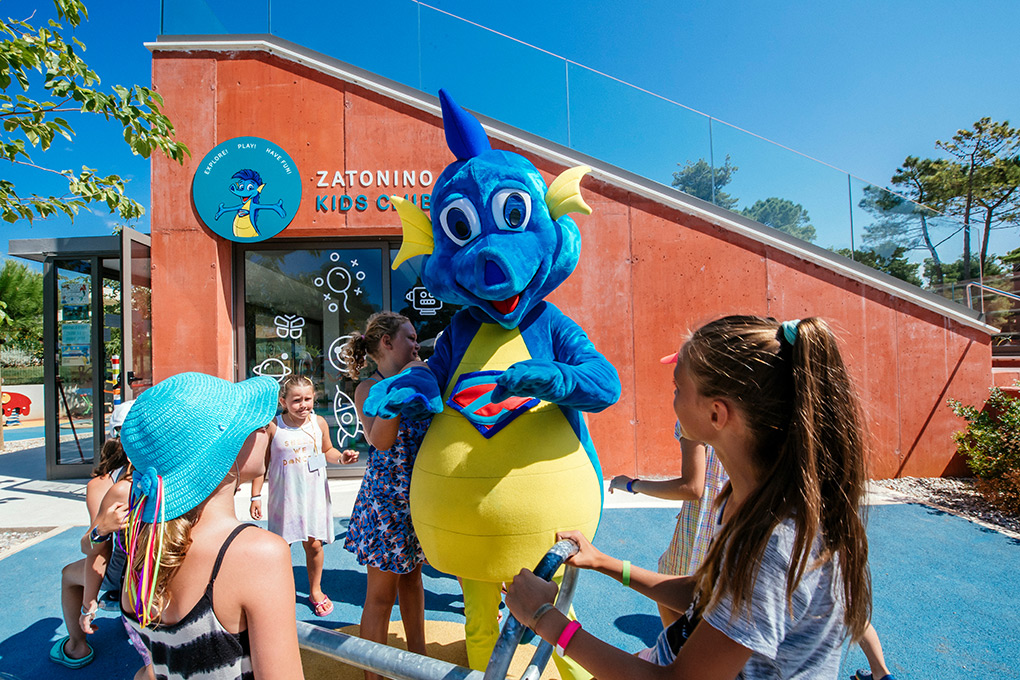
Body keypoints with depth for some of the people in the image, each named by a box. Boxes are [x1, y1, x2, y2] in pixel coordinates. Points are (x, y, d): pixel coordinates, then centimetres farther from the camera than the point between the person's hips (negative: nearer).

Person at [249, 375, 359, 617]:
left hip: (314, 494, 1)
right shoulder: (273, 427, -9)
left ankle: (315, 590, 28)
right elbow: (261, 463, -1)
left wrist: (341, 457, -8)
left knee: (313, 543, 7)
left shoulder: (319, 423, -2)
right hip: (284, 496, -1)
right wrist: (255, 496, 0)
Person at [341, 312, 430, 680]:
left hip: (416, 496, 6)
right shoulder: (368, 388, -11)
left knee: (411, 577, 21)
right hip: (386, 496, -6)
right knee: (382, 591, 7)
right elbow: (381, 439, -26)